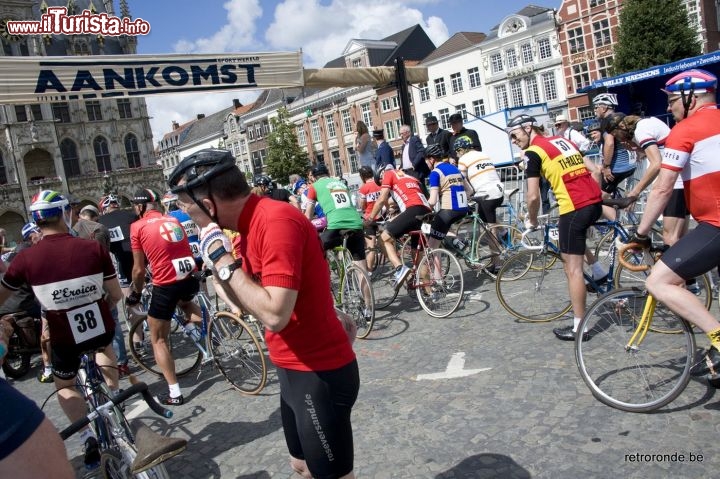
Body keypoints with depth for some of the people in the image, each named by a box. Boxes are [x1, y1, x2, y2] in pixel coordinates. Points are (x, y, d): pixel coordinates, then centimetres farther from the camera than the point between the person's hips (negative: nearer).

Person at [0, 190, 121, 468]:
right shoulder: (94, 248, -13)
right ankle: (114, 395, 37)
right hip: (103, 329, 1)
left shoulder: (26, 258, -13)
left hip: (64, 339, -1)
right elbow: (116, 295, -5)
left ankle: (87, 437, 13)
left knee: (64, 385, 28)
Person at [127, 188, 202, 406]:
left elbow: (139, 270, 1)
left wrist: (136, 293, 18)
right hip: (191, 278, 6)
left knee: (158, 339, 12)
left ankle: (174, 393, 10)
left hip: (166, 285, -5)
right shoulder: (174, 220, 16)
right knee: (184, 301, 42)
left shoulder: (138, 226, 0)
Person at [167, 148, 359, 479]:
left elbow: (274, 314, -30)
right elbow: (252, 304, 9)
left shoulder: (276, 221, -24)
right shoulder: (251, 224, 5)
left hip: (320, 373, -9)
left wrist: (222, 260, -22)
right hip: (294, 369, 9)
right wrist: (219, 262, -4)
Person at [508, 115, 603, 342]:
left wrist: (532, 220, 9)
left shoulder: (533, 152, -3)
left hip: (574, 208, -8)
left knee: (572, 268, 0)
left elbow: (533, 196, -9)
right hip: (595, 201, 8)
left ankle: (579, 327, 6)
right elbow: (588, 170, 24)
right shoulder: (563, 140, 20)